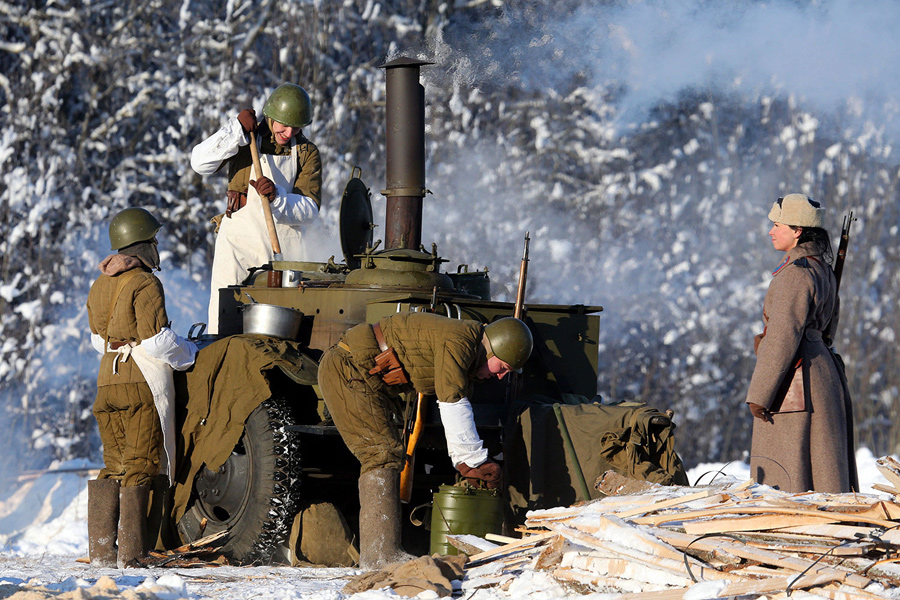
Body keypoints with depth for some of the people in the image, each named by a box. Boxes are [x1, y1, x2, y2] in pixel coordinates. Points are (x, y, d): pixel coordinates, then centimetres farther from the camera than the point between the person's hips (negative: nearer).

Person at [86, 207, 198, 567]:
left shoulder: (100, 285, 16)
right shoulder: (144, 283, -10)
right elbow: (156, 340, -15)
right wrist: (189, 353, 0)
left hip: (107, 381, 7)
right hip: (144, 382, -7)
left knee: (114, 466, 12)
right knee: (143, 465, -4)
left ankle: (101, 549, 6)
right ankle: (133, 551, -7)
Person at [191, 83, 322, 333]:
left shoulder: (307, 153, 5)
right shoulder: (244, 141, 4)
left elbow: (309, 211, -3)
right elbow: (200, 162, -10)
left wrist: (277, 196, -21)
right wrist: (237, 130, -14)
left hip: (284, 246, 1)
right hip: (239, 239, -1)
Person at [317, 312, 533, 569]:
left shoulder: (468, 356, 14)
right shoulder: (458, 341, -19)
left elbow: (458, 411, 19)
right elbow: (452, 404, -22)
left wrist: (466, 463, 10)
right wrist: (475, 461, -17)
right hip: (349, 371, -11)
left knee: (384, 454, 12)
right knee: (384, 453, -14)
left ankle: (377, 552, 11)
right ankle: (381, 553, -19)